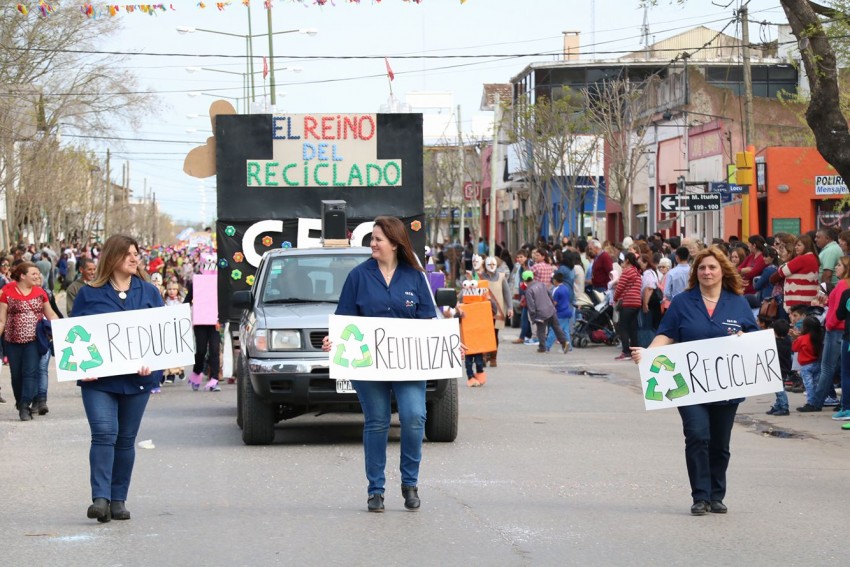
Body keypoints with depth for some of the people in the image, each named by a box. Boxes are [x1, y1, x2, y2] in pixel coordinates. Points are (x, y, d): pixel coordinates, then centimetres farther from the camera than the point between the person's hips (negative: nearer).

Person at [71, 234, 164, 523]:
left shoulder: (149, 292, 10)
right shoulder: (89, 293, 4)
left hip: (137, 378, 2)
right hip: (98, 379, -2)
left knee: (126, 439, 6)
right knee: (104, 434, -15)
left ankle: (118, 499, 13)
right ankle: (100, 498, -19)